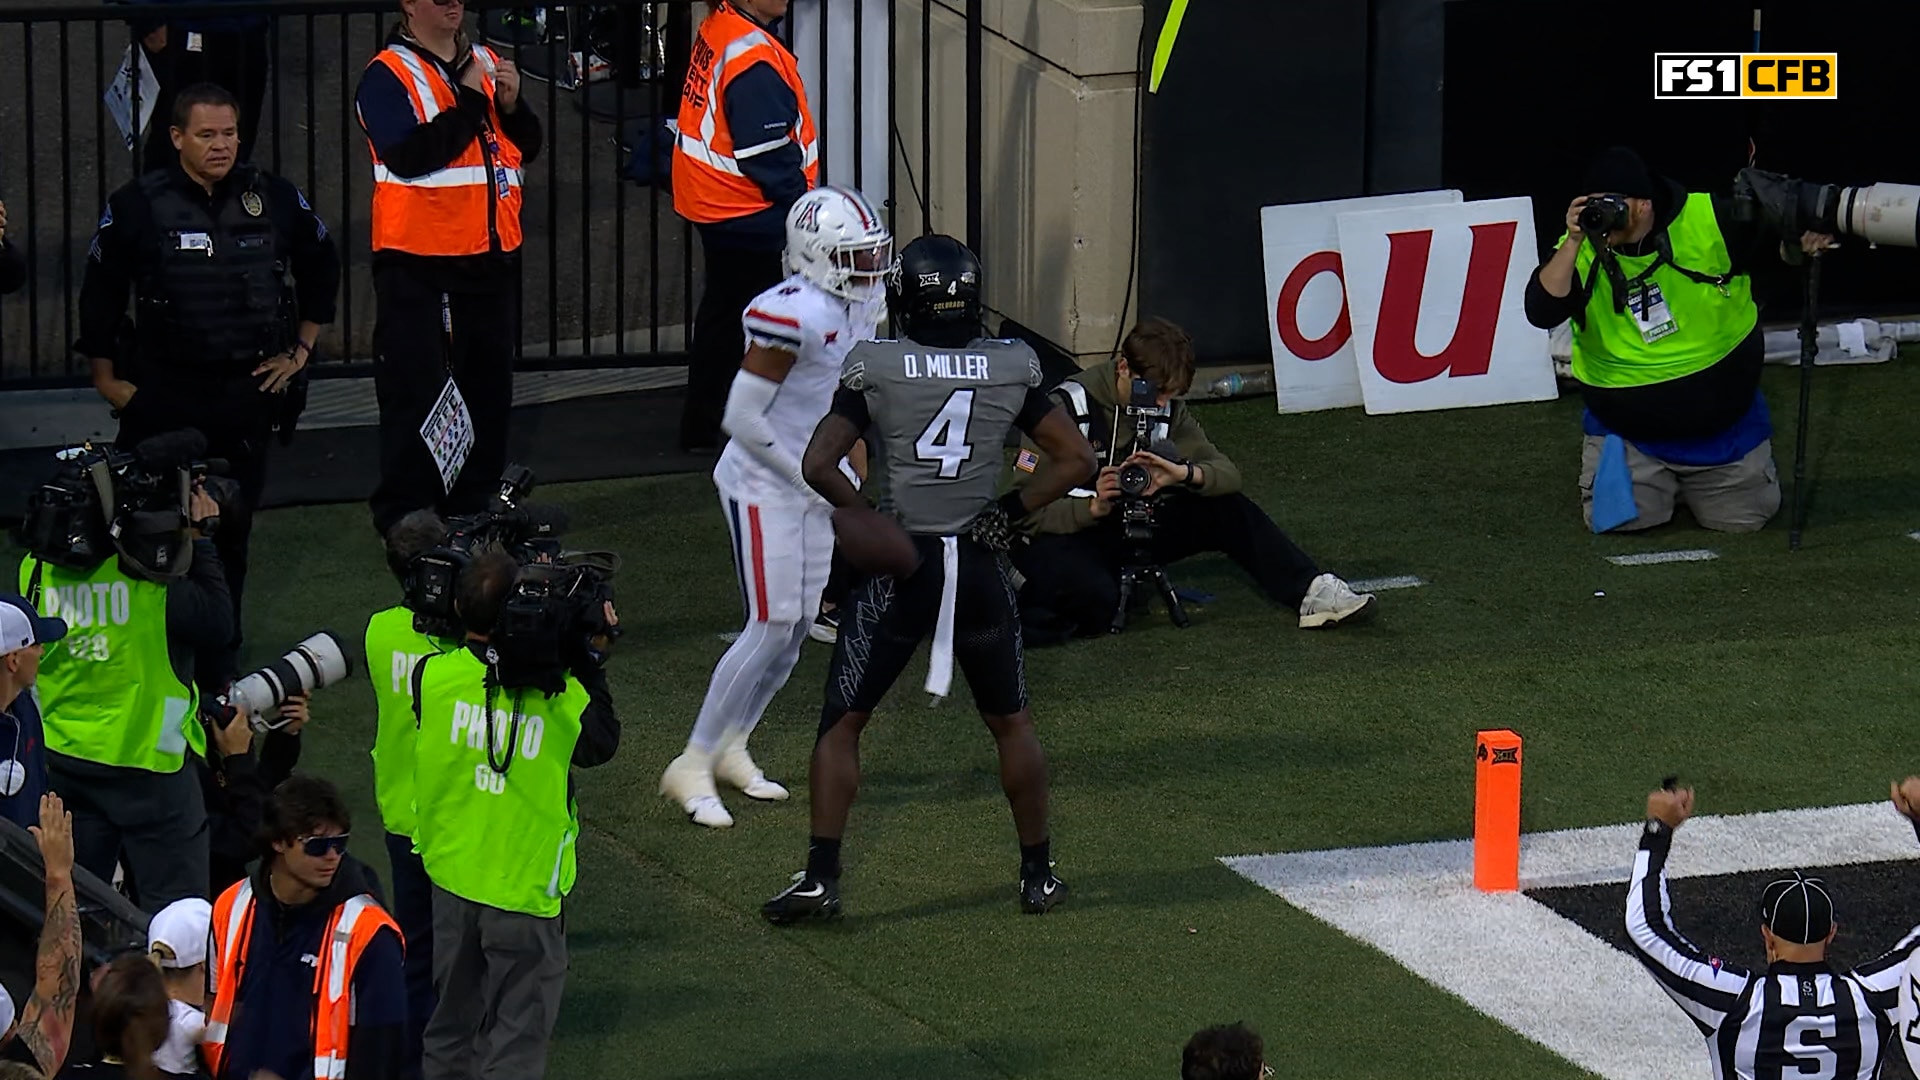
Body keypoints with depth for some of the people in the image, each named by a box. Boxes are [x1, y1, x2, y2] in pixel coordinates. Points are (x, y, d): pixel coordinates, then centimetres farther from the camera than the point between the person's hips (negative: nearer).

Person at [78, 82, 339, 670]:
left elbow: (321, 268, 19)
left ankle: (221, 655, 18)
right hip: (162, 394, -2)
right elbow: (100, 292, 4)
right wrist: (106, 377, 5)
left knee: (232, 527, 7)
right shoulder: (138, 205, -5)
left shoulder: (275, 199, 2)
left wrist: (301, 349, 16)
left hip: (249, 390, 2)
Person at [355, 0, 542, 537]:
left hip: (491, 253, 7)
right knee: (417, 388, -5)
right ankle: (402, 515, 2)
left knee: (489, 381, 13)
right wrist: (470, 99, -18)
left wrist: (511, 104, -4)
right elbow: (409, 155, -22)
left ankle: (472, 501, 25)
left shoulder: (487, 64, 13)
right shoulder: (388, 74, -8)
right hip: (419, 260, -7)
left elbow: (527, 147, 16)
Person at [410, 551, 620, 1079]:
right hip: (526, 889, -3)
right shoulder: (558, 694, -18)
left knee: (451, 1024, 20)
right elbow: (600, 744, 1)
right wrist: (588, 662, 3)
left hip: (452, 878, 3)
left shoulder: (432, 676, -12)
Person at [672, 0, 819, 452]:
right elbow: (769, 154, -23)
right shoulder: (753, 58, -24)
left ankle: (700, 428, 31)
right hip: (749, 216, -10)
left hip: (714, 208, 10)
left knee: (721, 314, 21)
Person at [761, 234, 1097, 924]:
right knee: (1011, 723, 20)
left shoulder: (876, 369, -8)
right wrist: (1009, 513, 4)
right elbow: (1075, 460, 2)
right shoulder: (1012, 369, -1)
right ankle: (1038, 873, 24)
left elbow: (818, 465, -12)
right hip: (980, 566, 2)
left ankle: (821, 878, 0)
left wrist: (865, 519, 1)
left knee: (841, 724, 8)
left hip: (902, 567, -2)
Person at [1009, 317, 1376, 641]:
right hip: (1064, 536, -6)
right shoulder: (1068, 407, -18)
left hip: (1127, 535, 6)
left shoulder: (1166, 409, 0)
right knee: (1095, 603, -40)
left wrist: (1185, 474, -27)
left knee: (1227, 509, -10)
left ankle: (1313, 592, -12)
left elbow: (1226, 473, -4)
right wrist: (1092, 508, -37)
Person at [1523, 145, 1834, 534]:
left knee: (1743, 518, 3)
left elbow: (1775, 237, 0)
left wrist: (1799, 245, -24)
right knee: (1617, 520, -11)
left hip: (1723, 424, 0)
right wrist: (1574, 242, -37)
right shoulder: (1582, 251, -13)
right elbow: (1541, 312, -27)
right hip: (1627, 427, 0)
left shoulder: (1709, 221, -14)